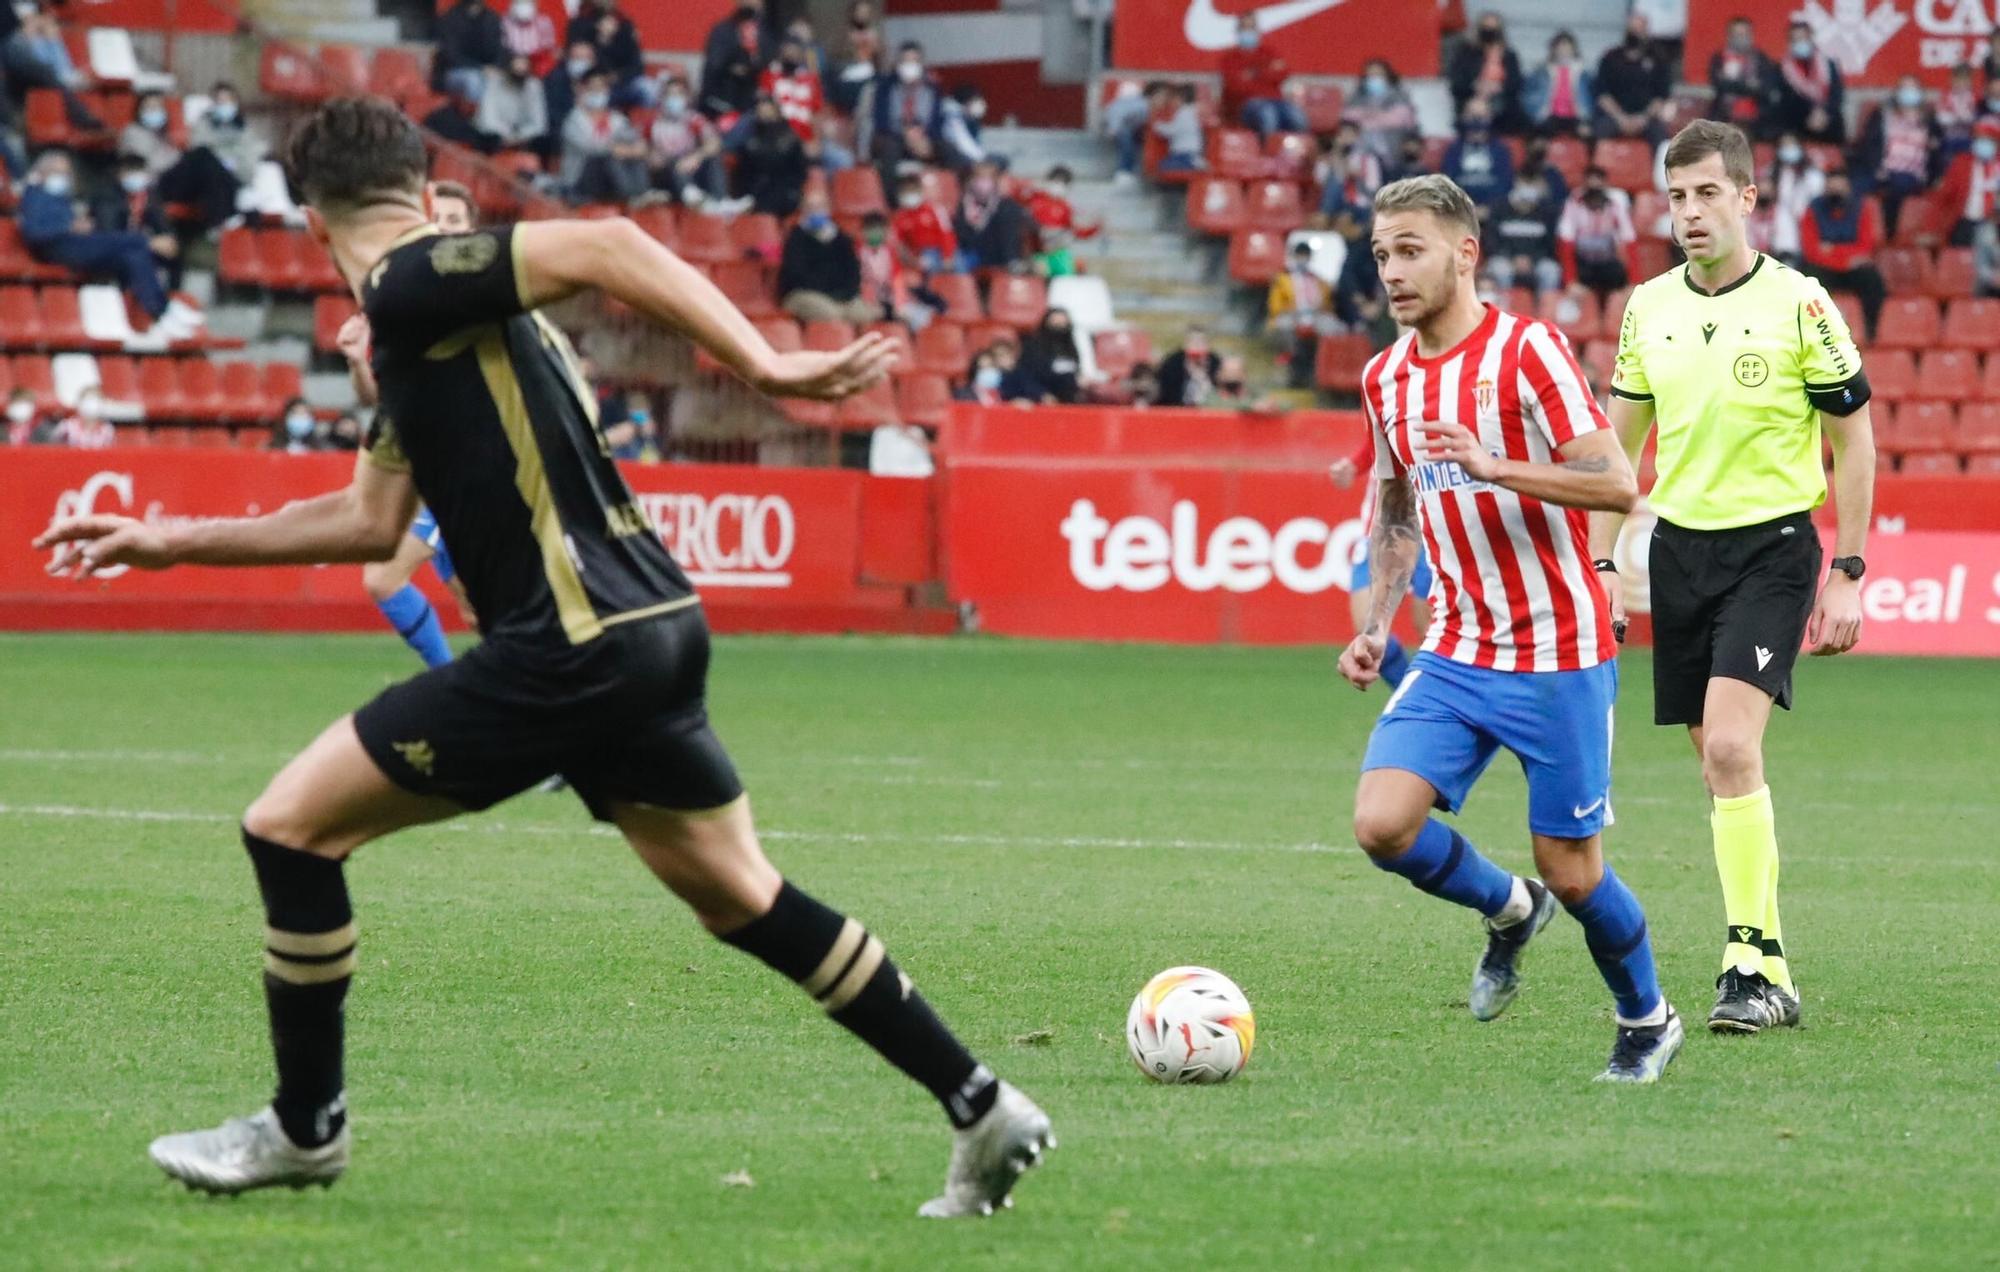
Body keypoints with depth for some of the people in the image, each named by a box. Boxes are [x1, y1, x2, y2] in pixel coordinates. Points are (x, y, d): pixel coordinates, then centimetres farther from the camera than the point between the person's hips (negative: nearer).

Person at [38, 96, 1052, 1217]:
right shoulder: (422, 327, 20)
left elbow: (606, 248, -20)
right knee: (743, 898, 16)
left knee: (290, 824, 2)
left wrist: (767, 368, -23)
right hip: (651, 632, 9)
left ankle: (304, 1128, 13)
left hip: (572, 648, -9)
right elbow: (370, 520, 27)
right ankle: (985, 1112, 16)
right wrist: (175, 542, 30)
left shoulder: (413, 284, -9)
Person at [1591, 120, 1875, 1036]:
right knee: (1718, 762, 6)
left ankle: (1751, 965, -17)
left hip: (1772, 546, -5)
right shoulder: (1648, 307, 6)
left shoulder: (1798, 304, -8)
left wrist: (1847, 574, -6)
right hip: (1678, 546, 5)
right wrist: (1602, 563, 9)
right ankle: (1769, 972, 14)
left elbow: (1853, 438, -3)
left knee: (1730, 747, -20)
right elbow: (1621, 440, 15)